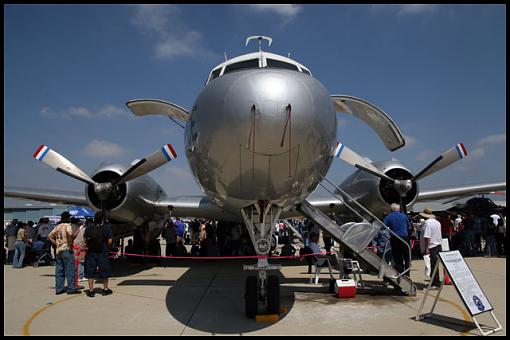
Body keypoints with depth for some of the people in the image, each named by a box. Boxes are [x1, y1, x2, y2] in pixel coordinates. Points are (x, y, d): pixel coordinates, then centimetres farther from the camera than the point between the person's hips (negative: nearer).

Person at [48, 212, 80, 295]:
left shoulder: (58, 226, 14)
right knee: (70, 270, -2)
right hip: (67, 250, -8)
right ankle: (71, 288, -1)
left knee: (59, 271, 11)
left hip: (58, 250, 8)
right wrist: (70, 244, -18)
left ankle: (59, 289, 15)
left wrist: (56, 244, 13)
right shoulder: (67, 225, -9)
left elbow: (50, 236, 17)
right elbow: (69, 233, -28)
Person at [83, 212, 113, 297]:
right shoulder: (106, 227, -8)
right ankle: (105, 289, 20)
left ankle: (91, 290, 12)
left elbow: (85, 239, 3)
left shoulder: (89, 227, -2)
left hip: (91, 252, 2)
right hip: (103, 253, -2)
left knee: (90, 271, 9)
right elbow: (110, 240, -8)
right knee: (104, 270, 10)